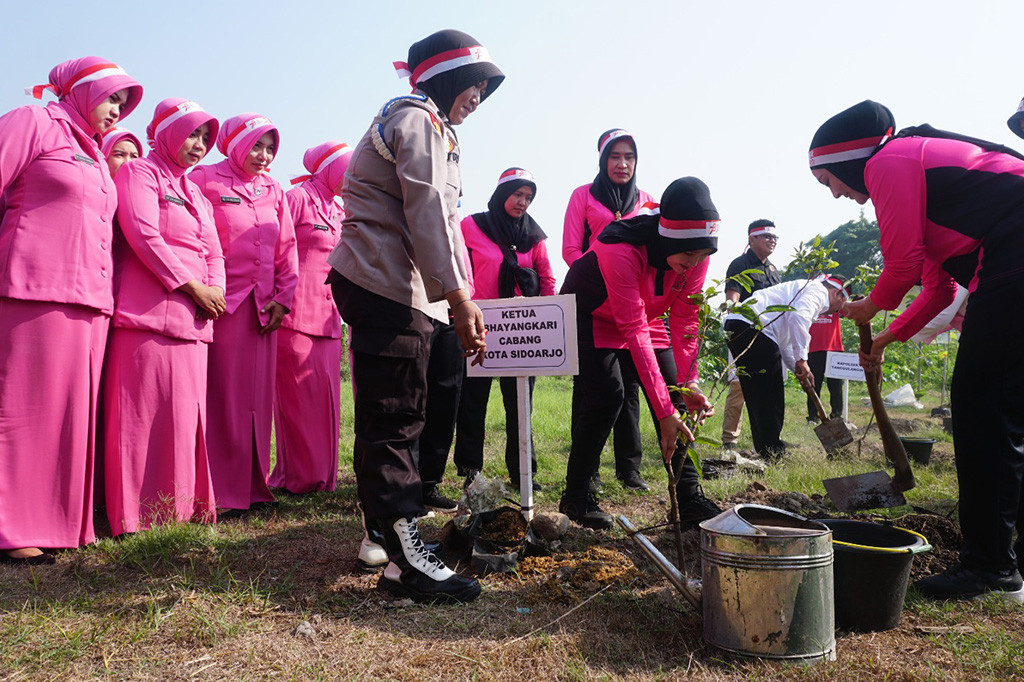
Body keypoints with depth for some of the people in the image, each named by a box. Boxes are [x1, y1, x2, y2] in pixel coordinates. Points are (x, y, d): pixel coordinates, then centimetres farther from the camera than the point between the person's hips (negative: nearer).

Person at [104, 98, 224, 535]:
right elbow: (143, 234, -11)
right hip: (149, 311, -8)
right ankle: (138, 515, -4)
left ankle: (182, 507, 11)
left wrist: (214, 290, -1)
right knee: (145, 410, -8)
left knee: (186, 411, 6)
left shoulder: (195, 193, 26)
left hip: (191, 318, 8)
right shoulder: (140, 173, 3)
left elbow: (213, 252, 20)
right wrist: (192, 287, -12)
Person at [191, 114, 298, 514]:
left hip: (262, 307, 5)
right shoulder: (205, 181, 2)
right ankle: (221, 492, 1)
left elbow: (287, 249, 16)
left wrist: (283, 298, 5)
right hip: (222, 302, -5)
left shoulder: (275, 192, 18)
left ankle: (254, 485, 15)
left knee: (258, 394, 7)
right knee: (221, 397, -4)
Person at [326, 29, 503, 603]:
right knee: (395, 417, -11)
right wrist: (458, 296, -19)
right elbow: (427, 214, -16)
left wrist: (458, 299, 18)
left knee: (394, 415, 13)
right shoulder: (421, 118, -4)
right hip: (390, 286, -11)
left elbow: (431, 219, 24)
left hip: (394, 288, 11)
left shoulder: (418, 123, 29)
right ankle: (406, 559, -8)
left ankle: (386, 532, 22)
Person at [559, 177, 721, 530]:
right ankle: (576, 497, -3)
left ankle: (689, 498, 6)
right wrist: (665, 410, -41)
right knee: (606, 397, -20)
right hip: (590, 313, -6)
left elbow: (685, 319, -14)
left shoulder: (695, 252, -22)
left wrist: (689, 383, -23)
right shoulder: (620, 250, -40)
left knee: (675, 395, -3)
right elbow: (635, 333, -41)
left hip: (645, 313, 6)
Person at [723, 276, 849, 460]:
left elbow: (783, 343, 35)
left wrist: (797, 368, 27)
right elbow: (799, 316, -17)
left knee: (756, 395, 16)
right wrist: (801, 359, -14)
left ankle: (762, 451, 23)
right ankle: (772, 453, 3)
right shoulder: (819, 290, 5)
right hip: (752, 326, -10)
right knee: (770, 396, -2)